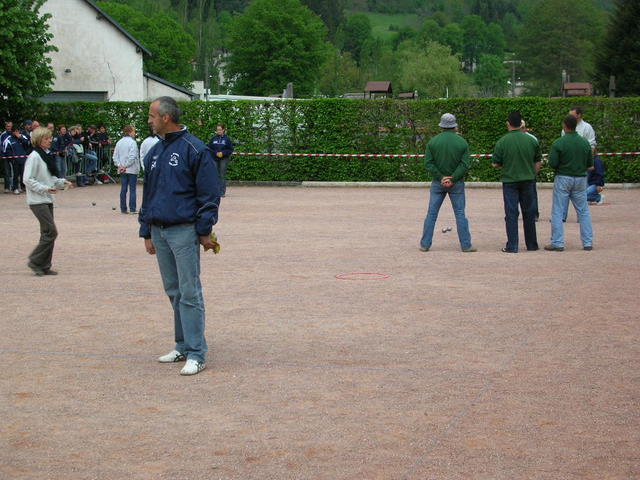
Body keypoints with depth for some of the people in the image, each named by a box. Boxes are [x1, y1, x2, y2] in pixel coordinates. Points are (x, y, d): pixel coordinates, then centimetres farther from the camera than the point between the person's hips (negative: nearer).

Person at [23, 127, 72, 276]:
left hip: (47, 199, 9)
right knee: (51, 232, -12)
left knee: (48, 233, 8)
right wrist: (45, 188, -21)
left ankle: (44, 266, 14)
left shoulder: (47, 156, 13)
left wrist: (62, 182, 6)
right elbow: (28, 179, -16)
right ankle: (35, 262, -1)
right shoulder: (34, 157, -13)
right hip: (37, 200, -9)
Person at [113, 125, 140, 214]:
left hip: (122, 170, 6)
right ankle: (132, 209, -2)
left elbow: (115, 156, 6)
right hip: (132, 170, -6)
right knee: (132, 189, -1)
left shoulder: (119, 142, 8)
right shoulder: (132, 142, -11)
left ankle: (123, 209, 8)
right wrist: (126, 166, -12)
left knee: (123, 189, 8)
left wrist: (119, 165, -1)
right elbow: (132, 156, -19)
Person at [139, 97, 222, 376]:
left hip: (184, 231, -7)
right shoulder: (154, 152, 14)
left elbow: (209, 193, -9)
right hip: (159, 232, 7)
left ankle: (196, 355, -5)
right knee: (173, 292, 12)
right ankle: (183, 346, 22)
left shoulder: (194, 149, -8)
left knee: (189, 293, -7)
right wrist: (146, 232, 18)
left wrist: (204, 230, -11)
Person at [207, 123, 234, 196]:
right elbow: (209, 148, 7)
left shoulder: (227, 139, 0)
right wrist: (216, 153, -9)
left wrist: (223, 153, -11)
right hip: (215, 159, 2)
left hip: (224, 159, -2)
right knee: (216, 175, 4)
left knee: (222, 175, -6)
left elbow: (231, 149, 2)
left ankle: (222, 192, -5)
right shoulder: (213, 138, 5)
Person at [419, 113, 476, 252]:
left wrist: (441, 178, -8)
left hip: (438, 183, 1)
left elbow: (428, 163, -6)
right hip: (456, 183, -1)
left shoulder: (433, 142, -1)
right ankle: (466, 245, 5)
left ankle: (425, 244, 6)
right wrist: (452, 179, -12)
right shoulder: (462, 142, -3)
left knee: (431, 213, 6)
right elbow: (465, 164, -10)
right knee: (460, 214, 4)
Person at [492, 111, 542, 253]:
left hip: (509, 181, -3)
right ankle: (531, 244, 19)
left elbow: (495, 164, -5)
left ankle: (512, 246, -1)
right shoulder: (531, 140, 0)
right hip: (528, 180, 3)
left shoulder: (502, 142, -9)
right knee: (529, 213, 12)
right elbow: (538, 162, 7)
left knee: (511, 214, 1)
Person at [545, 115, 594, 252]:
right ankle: (588, 243, 10)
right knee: (583, 211, 10)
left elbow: (552, 163, -15)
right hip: (580, 178, 4)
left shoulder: (558, 143, -13)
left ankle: (557, 243, -1)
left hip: (563, 178, -4)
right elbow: (590, 164, 5)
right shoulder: (585, 142, 0)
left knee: (558, 212, 2)